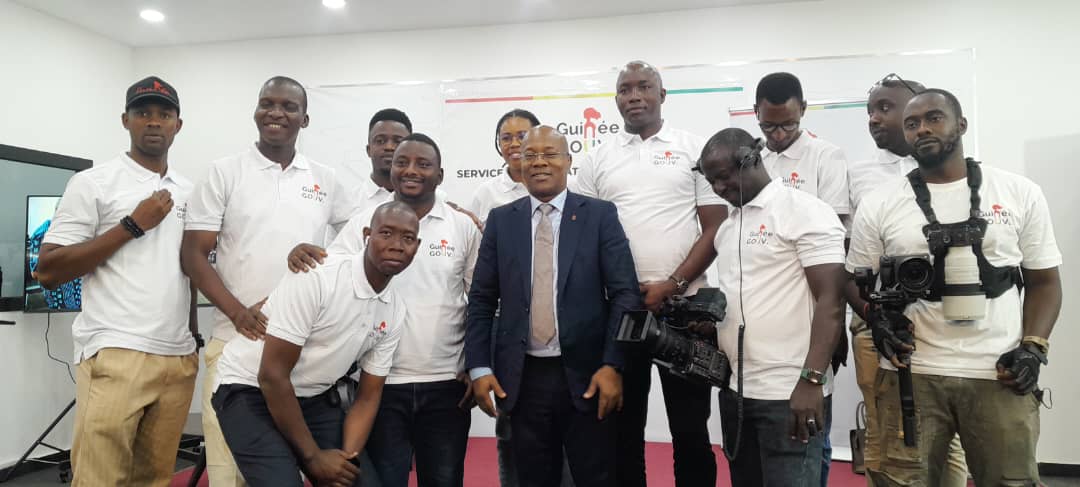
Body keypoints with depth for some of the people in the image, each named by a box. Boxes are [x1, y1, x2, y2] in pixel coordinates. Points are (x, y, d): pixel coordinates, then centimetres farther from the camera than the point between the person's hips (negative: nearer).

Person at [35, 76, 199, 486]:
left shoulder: (188, 191, 15)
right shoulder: (93, 183, -1)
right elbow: (48, 271, -7)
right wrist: (133, 225, -10)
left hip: (179, 358, 5)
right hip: (116, 356, -5)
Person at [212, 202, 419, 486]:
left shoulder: (395, 312, -5)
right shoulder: (315, 277, -25)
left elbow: (368, 398, 2)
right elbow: (272, 375, -22)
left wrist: (347, 458, -13)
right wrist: (313, 456, -17)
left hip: (316, 398, 6)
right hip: (250, 390, -5)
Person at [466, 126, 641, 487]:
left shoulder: (600, 215, 0)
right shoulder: (501, 220, 7)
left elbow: (625, 294, -4)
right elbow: (481, 299, 6)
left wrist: (613, 365, -12)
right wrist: (479, 367, -2)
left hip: (586, 375, -2)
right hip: (522, 379, 2)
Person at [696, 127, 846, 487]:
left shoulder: (805, 211, -8)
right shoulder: (726, 227, 14)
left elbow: (830, 301, -14)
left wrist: (811, 380, -22)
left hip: (790, 393, -7)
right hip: (734, 390, 7)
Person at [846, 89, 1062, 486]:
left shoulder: (1020, 193, 5)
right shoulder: (878, 205, 3)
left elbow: (1043, 280, 8)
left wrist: (1033, 348, -5)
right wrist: (876, 316, -11)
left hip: (1001, 375, 1)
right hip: (911, 373, 0)